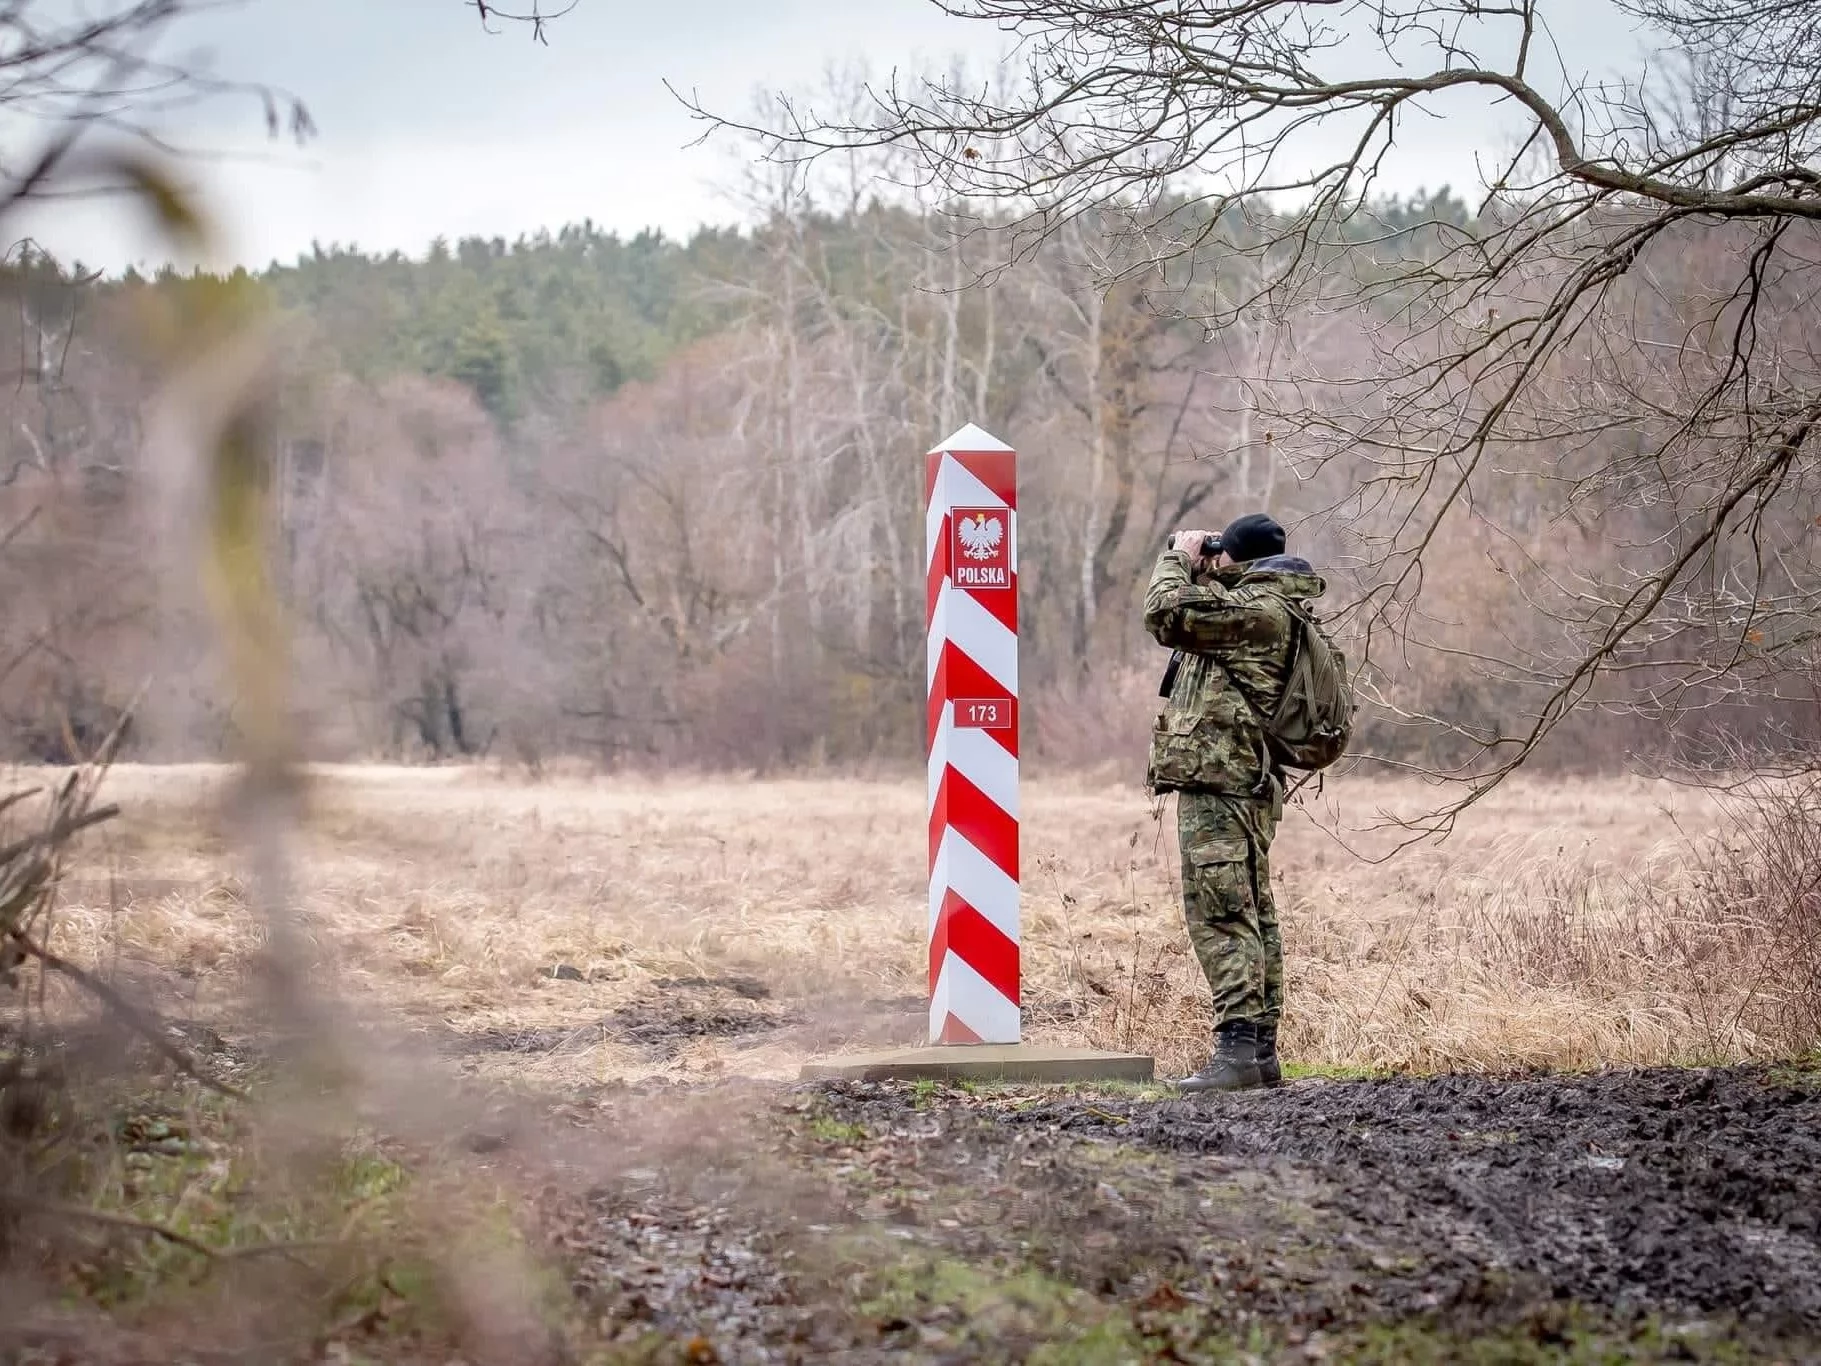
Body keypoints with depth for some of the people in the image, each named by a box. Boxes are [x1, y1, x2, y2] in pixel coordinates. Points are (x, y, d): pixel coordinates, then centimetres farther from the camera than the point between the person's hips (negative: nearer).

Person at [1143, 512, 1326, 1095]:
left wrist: (1178, 560, -2)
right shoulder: (1266, 607, 18)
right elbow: (1199, 619, 32)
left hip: (1216, 782, -11)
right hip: (1248, 784, 11)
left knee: (1221, 916, -14)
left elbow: (1167, 614, -19)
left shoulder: (1257, 608, -13)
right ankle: (1260, 1051, 15)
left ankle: (1237, 1051, -19)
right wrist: (1196, 572, 19)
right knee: (1252, 916, 11)